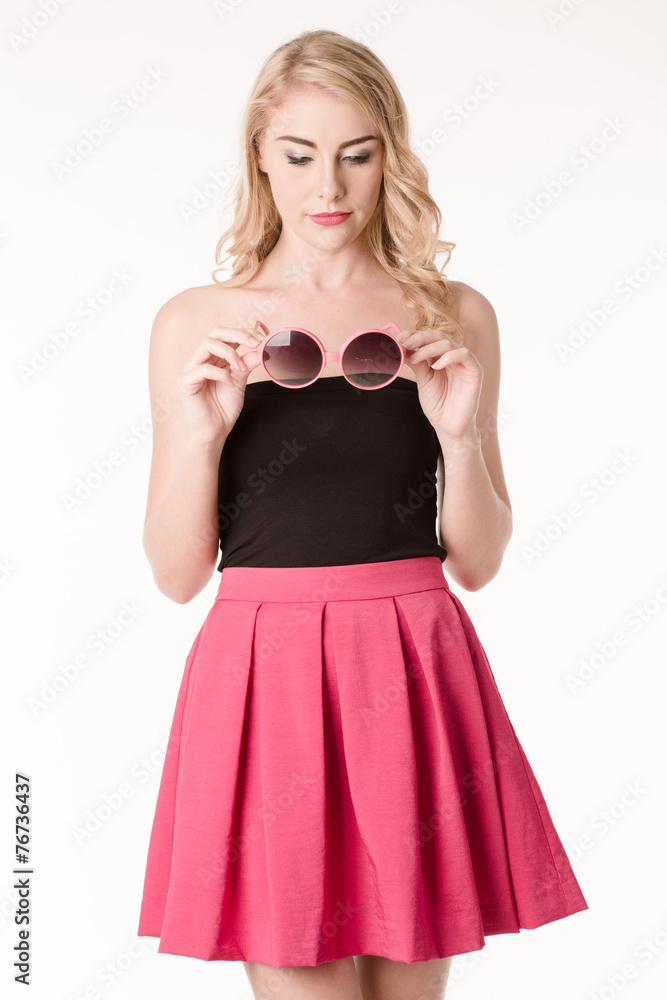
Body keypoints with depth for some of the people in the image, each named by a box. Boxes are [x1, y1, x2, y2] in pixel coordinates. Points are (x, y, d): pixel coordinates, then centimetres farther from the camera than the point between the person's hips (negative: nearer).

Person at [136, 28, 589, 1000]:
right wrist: (200, 431, -11)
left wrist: (461, 431, -9)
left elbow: (476, 564, 7)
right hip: (263, 681, -1)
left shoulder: (455, 317, 6)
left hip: (415, 674, 1)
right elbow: (178, 575, 3)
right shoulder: (196, 325, 3)